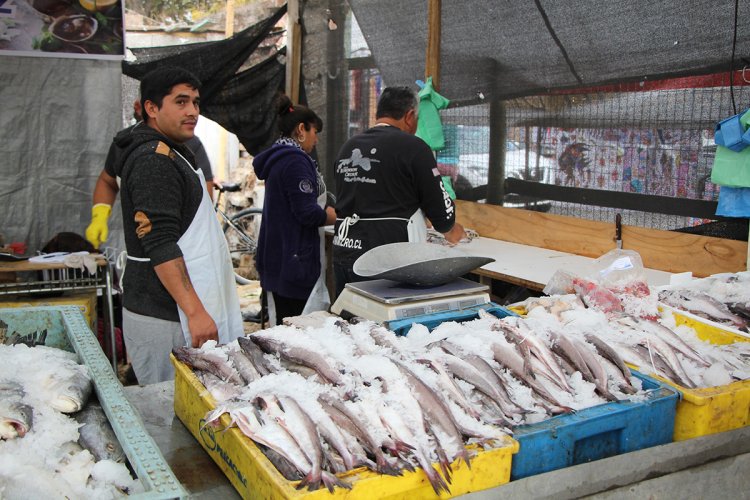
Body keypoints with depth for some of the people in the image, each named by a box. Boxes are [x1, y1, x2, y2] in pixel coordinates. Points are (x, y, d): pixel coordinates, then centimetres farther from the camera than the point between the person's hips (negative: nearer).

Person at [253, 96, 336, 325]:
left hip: (276, 259, 10)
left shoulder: (278, 158, 17)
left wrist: (326, 210, 13)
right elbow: (308, 213, -20)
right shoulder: (295, 161, -15)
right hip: (294, 260, -10)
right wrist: (342, 215, -4)